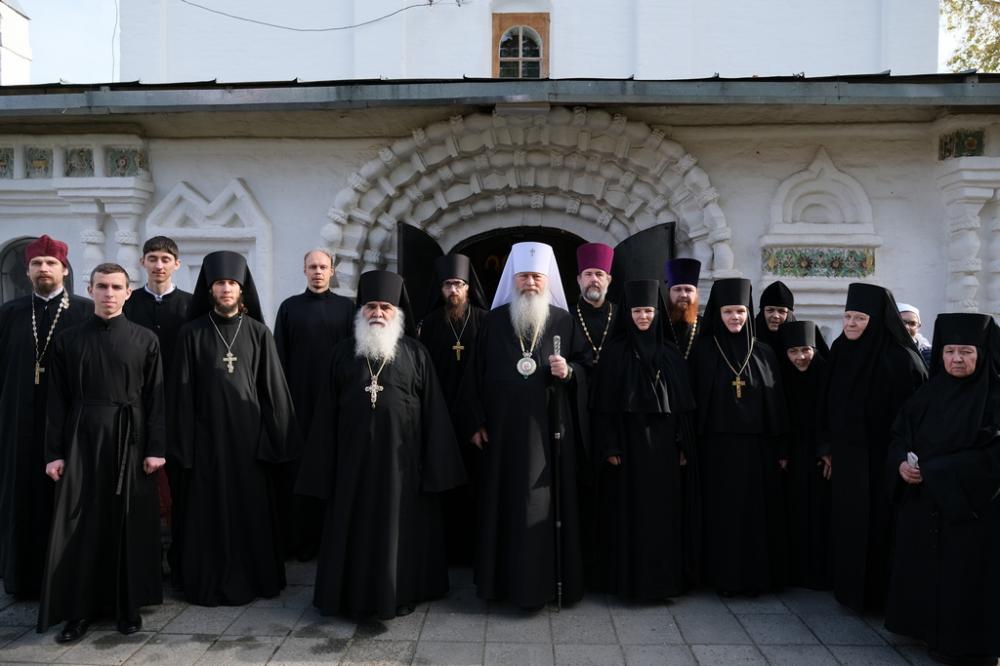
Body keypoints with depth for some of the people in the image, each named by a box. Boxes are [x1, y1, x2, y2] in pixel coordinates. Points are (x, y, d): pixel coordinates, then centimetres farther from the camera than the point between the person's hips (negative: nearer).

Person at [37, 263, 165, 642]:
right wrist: (54, 452, -1)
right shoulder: (68, 341, 5)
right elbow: (57, 401, 4)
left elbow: (155, 398, -1)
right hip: (81, 439, 1)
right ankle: (79, 609, 15)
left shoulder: (146, 340, 1)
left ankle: (128, 605, 18)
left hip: (129, 440, -1)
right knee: (79, 524, 3)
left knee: (129, 524, 5)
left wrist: (155, 448, -6)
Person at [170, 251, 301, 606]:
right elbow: (183, 391, 1)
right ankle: (210, 583, 19)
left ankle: (254, 578, 21)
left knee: (251, 506, 6)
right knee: (210, 510, 5)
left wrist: (279, 437, -2)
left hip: (249, 432, 1)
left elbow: (273, 386, 2)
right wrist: (184, 442, -3)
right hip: (208, 433, 0)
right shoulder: (192, 333, 1)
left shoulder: (259, 332, 2)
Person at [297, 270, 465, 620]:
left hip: (401, 458, -1)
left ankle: (398, 594, 22)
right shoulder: (343, 353, 6)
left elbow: (433, 411, 0)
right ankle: (353, 594, 23)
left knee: (399, 527, 6)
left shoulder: (416, 353, 1)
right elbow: (327, 413, 6)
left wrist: (434, 465, -6)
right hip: (354, 457, 2)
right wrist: (326, 467, 2)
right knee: (354, 527, 9)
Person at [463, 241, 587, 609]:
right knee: (504, 499, 7)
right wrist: (475, 422, -1)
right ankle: (503, 578, 19)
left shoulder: (563, 320, 5)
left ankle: (542, 580, 13)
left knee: (545, 501, 2)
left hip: (549, 428, 0)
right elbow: (475, 373, 4)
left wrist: (569, 371, -14)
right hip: (503, 427, 1)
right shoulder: (494, 321, 5)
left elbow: (583, 365, 9)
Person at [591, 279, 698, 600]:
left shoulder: (670, 354, 7)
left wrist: (684, 446, 3)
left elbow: (683, 405, 8)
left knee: (664, 510, 6)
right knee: (630, 510, 2)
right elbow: (605, 404, -4)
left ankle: (664, 576, 17)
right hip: (629, 442, -3)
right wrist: (610, 447, -10)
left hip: (663, 444, 3)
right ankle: (629, 578, 12)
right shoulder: (615, 353, -1)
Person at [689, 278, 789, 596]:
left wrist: (781, 449, 3)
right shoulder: (703, 351, -1)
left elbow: (777, 404, 7)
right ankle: (724, 577, 15)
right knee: (723, 513, 4)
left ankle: (757, 575, 19)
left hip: (757, 445, 2)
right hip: (718, 446, -2)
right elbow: (692, 401, -2)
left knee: (757, 511, 6)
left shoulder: (763, 353, 6)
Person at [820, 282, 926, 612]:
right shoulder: (840, 351, 4)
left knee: (878, 524, 3)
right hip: (847, 455, 6)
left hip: (881, 457, -6)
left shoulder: (898, 358, -15)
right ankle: (850, 588, 27)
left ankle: (880, 593, 19)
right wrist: (828, 448, 12)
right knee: (848, 524, 13)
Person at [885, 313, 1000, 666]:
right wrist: (902, 464, -12)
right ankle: (924, 626, 27)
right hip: (921, 502, 5)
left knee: (963, 575, 2)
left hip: (970, 505, -5)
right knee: (921, 567, 11)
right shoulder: (928, 393, 7)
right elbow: (900, 434, 9)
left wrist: (933, 471, -18)